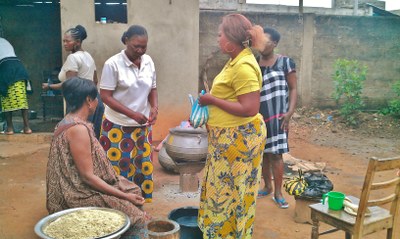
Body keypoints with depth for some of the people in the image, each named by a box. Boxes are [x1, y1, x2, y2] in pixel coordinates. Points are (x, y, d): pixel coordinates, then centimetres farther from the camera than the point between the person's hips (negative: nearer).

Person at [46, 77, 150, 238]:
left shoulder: (68, 122, 8)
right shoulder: (78, 129, -22)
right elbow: (88, 176, -23)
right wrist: (124, 196, -17)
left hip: (73, 187, 10)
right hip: (77, 196, -10)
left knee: (132, 192, 9)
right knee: (131, 208, -11)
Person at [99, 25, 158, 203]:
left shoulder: (148, 61, 2)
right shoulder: (113, 64, -14)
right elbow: (105, 96, -14)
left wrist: (154, 107, -9)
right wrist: (132, 114, -22)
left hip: (142, 126, 5)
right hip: (118, 126, -5)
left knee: (142, 167, 10)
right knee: (118, 170, 2)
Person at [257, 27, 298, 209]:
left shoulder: (285, 62, -2)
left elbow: (293, 89, -3)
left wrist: (289, 112, -13)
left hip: (276, 115, -4)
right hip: (259, 116, 4)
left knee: (275, 154, -6)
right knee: (263, 153, 9)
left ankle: (278, 193, 5)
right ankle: (267, 186, 24)